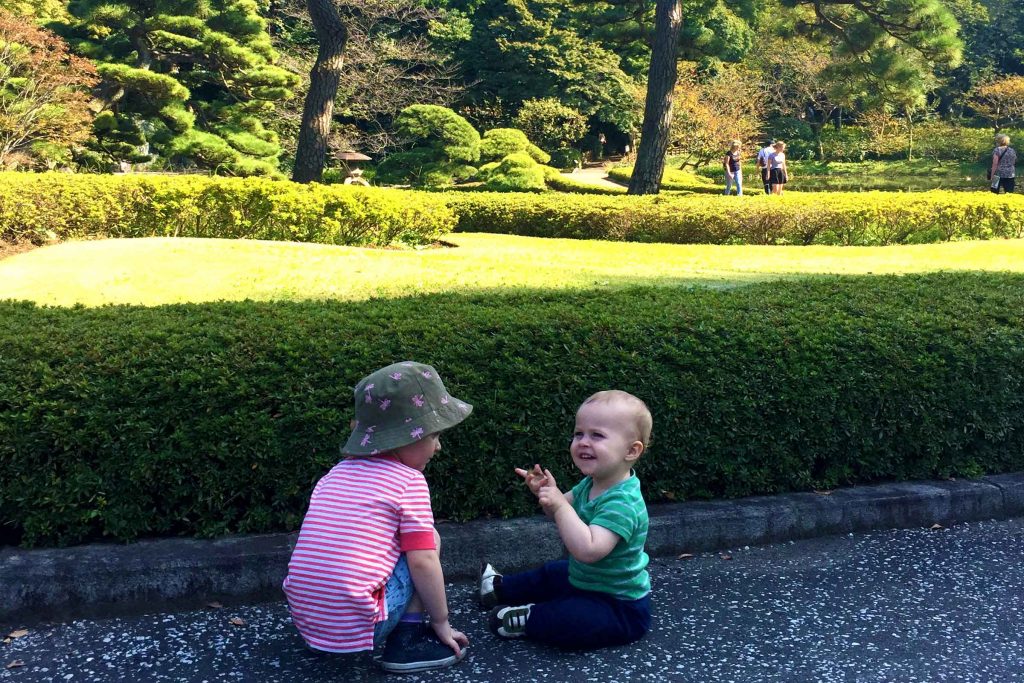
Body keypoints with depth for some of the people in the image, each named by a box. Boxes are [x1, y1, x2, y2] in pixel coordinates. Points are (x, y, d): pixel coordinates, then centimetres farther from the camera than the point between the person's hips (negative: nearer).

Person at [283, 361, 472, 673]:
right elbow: (423, 563, -9)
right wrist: (441, 623, 4)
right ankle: (408, 642, 6)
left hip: (306, 620, 7)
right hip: (356, 626, -7)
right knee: (429, 539, 7)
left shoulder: (335, 474, 13)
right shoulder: (409, 481, -6)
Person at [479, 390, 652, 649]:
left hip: (622, 608, -10)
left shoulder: (622, 502, -33)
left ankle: (528, 620, -5)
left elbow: (588, 550, -45)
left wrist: (559, 504, -39)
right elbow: (565, 512, 12)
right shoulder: (592, 484, -4)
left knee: (565, 621, -33)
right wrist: (547, 492, -9)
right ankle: (501, 588, 53)